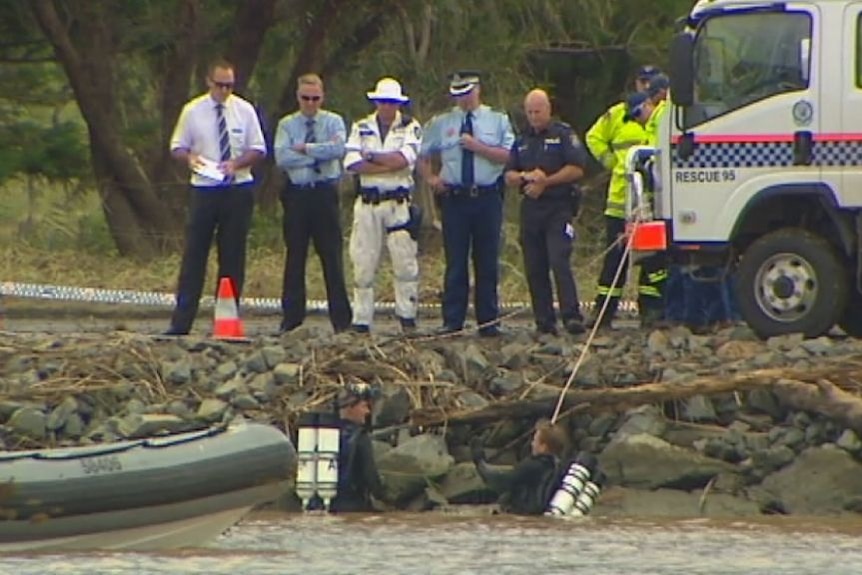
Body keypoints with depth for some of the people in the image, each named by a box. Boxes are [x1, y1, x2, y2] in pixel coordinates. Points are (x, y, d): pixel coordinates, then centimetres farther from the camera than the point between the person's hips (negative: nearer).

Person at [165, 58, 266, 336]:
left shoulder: (244, 110, 4)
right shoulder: (192, 111, 2)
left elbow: (259, 149, 6)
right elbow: (177, 147, 8)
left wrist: (237, 163, -13)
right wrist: (189, 158, -15)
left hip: (238, 190, 1)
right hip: (204, 189, -1)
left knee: (233, 256, 3)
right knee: (194, 254, -4)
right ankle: (181, 322, -4)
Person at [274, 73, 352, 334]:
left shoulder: (333, 122, 5)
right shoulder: (287, 125, 7)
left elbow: (338, 148, -15)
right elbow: (282, 158, -9)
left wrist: (305, 149, -11)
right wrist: (319, 154, -11)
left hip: (325, 193, -1)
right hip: (297, 194, 1)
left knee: (332, 255, -1)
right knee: (295, 256, 5)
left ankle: (341, 320, 1)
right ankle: (292, 318, 10)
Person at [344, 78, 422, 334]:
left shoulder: (410, 128, 5)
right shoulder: (361, 128, 10)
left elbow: (404, 158, -13)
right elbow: (352, 164, -5)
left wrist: (371, 157, -5)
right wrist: (390, 164, -10)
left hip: (399, 202, -1)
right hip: (367, 202, 1)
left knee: (405, 263, -3)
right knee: (363, 264, 1)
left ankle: (407, 318, 4)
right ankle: (361, 321, 5)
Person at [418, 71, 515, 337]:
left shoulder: (498, 121, 7)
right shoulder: (441, 123, 11)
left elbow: (508, 155, -4)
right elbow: (422, 155, 20)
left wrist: (478, 147, -13)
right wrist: (431, 178, 5)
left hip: (488, 198, -1)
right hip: (454, 198, 1)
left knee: (487, 262, 2)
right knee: (456, 262, -1)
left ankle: (488, 322, 6)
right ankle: (452, 322, 1)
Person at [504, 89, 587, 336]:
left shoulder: (563, 135, 1)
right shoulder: (522, 141, 19)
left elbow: (577, 169, -7)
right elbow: (509, 175, 16)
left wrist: (545, 182, -10)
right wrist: (526, 177, -6)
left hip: (558, 207, -6)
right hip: (530, 210, 6)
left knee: (559, 263, -17)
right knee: (535, 269, 3)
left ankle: (572, 316, -20)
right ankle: (544, 321, 6)